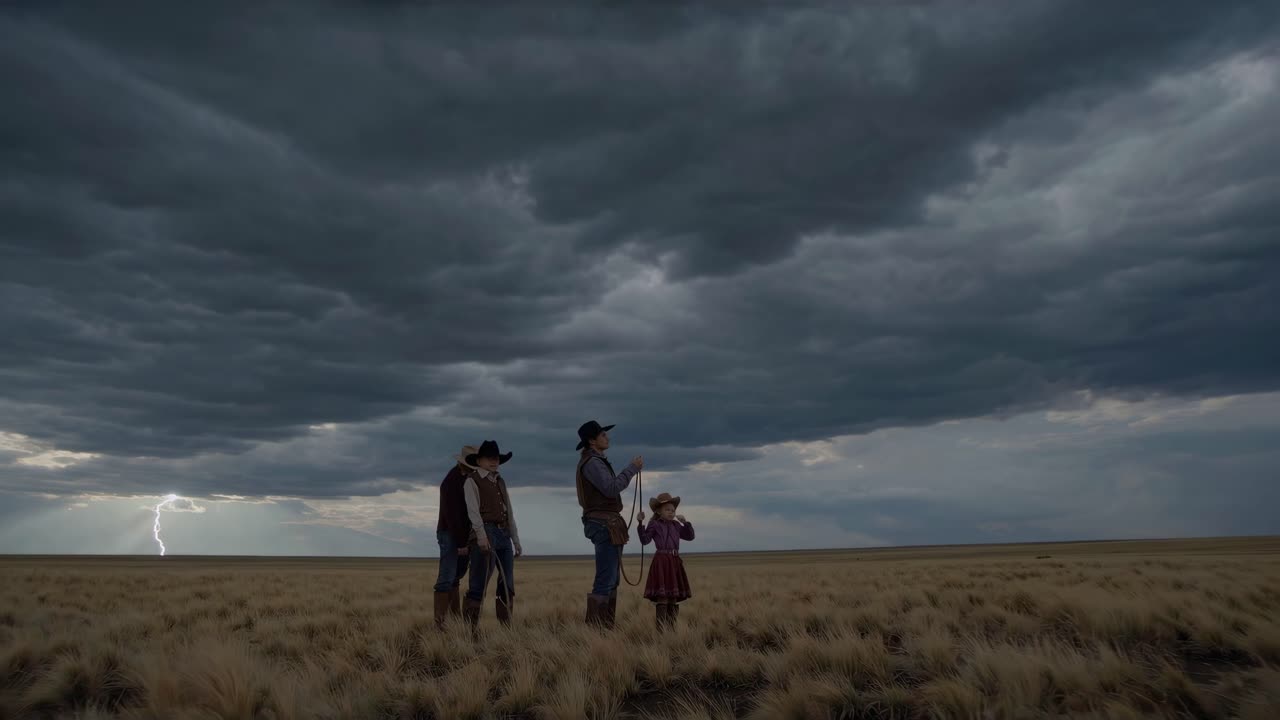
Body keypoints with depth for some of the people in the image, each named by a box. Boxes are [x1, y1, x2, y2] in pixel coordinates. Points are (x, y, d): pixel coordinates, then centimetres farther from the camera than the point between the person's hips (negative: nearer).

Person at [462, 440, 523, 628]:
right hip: (485, 534, -7)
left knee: (507, 585, 7)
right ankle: (469, 627, -6)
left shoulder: (500, 482, 23)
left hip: (504, 535, 7)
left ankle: (505, 627, 13)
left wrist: (516, 541, 19)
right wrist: (481, 535, -25)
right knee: (479, 585, -11)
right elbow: (473, 510, -11)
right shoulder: (472, 481, 3)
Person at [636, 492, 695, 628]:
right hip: (661, 562, -7)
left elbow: (690, 536, 22)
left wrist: (685, 522, 8)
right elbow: (644, 540, -11)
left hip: (675, 562, 7)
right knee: (662, 597, -10)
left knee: (674, 598, 10)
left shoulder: (676, 525, 14)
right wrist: (640, 523, -21)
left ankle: (672, 627, 18)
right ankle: (661, 629, -8)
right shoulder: (655, 525, -2)